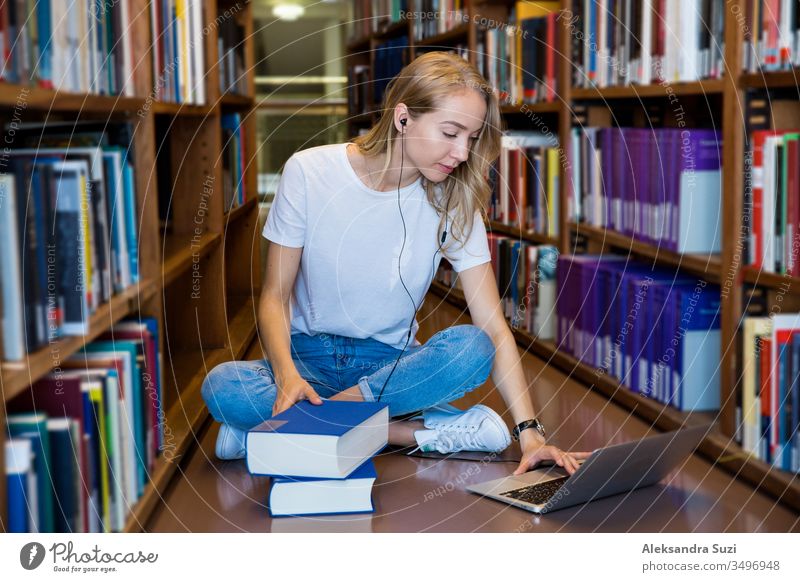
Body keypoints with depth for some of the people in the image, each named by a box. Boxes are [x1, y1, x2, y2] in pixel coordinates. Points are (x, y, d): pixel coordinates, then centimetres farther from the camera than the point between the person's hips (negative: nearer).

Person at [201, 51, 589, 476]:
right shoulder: (309, 172, -11)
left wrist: (530, 433, -22)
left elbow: (494, 327, -11)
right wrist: (287, 375, -28)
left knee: (471, 347, -30)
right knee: (222, 386, -32)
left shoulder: (452, 201, -8)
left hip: (391, 361, 1)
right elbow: (275, 295, -8)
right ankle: (424, 433, -23)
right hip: (310, 355, 0)